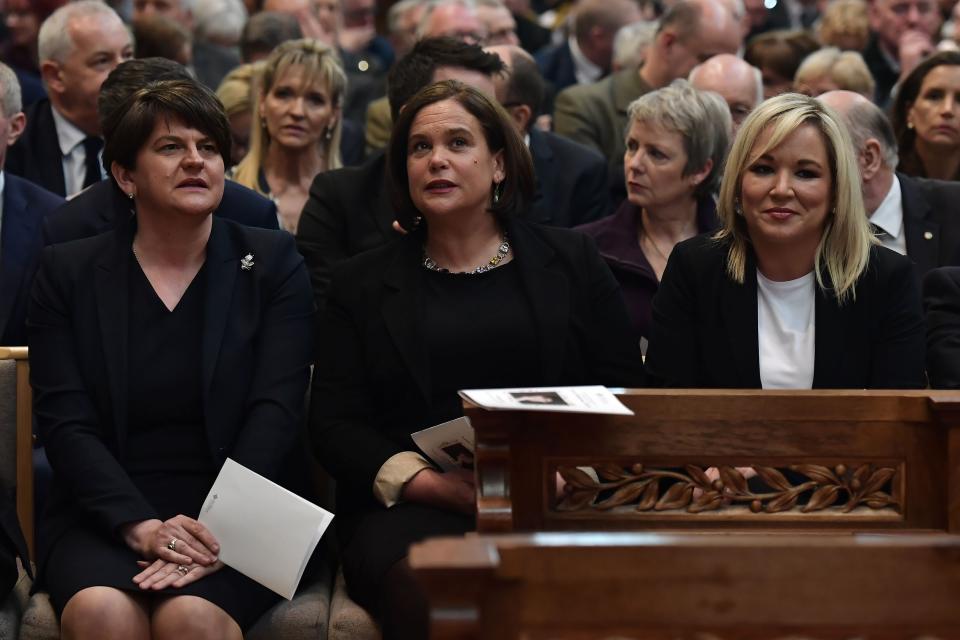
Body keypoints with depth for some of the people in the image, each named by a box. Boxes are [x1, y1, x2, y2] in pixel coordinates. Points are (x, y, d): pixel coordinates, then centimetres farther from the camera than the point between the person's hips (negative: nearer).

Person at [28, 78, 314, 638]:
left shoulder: (274, 263, 8)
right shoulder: (69, 271, 9)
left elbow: (276, 413, -2)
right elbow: (65, 422, 0)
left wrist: (213, 529, -17)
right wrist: (139, 525, -17)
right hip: (105, 519, 1)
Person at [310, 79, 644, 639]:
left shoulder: (570, 260, 17)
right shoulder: (364, 284, 16)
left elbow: (624, 394, 11)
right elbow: (335, 424, 8)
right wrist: (433, 483, -10)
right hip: (413, 508, 0)